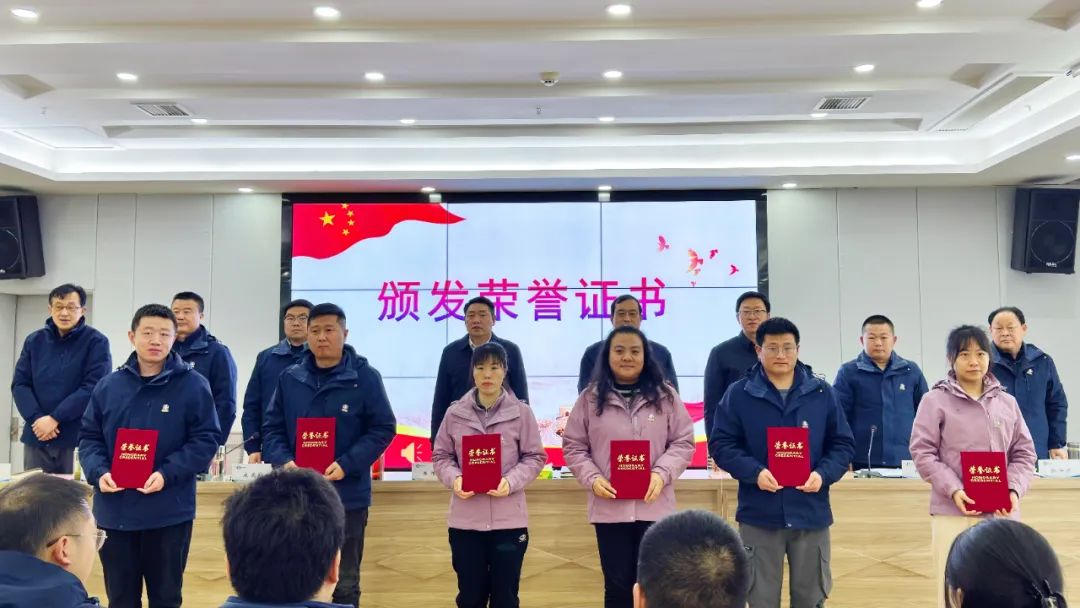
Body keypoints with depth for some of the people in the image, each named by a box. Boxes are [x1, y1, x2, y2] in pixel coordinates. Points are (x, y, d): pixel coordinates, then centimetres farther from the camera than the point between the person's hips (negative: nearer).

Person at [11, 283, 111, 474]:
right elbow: (19, 384, 5)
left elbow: (93, 387, -12)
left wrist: (54, 418, -16)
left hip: (78, 437, -4)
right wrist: (36, 418, -10)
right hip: (36, 437, 4)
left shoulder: (96, 342, -4)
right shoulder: (34, 340, 10)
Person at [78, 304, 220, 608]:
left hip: (169, 513, -3)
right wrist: (99, 472, -9)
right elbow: (89, 438, 10)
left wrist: (167, 474, -18)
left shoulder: (193, 385, -4)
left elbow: (206, 439, -6)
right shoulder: (109, 385, 6)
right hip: (114, 511, 3)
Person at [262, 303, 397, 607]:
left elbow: (383, 428, -6)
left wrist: (347, 465, -18)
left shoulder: (365, 377, -5)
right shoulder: (290, 378, 4)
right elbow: (272, 428, 7)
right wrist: (284, 462, -12)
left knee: (345, 581, 12)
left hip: (348, 495, -3)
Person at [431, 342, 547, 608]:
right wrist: (454, 479, -13)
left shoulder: (521, 412, -2)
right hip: (465, 520, 1)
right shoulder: (455, 413, 1)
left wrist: (511, 481, -16)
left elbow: (535, 457, 1)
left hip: (509, 520, -1)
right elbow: (440, 456, 7)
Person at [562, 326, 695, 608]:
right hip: (609, 508, 0)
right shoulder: (590, 398, 4)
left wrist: (662, 473, -12)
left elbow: (683, 442, 4)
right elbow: (573, 447, 6)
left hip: (655, 507, 0)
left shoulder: (665, 396, 4)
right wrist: (593, 478, -10)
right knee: (617, 585, 9)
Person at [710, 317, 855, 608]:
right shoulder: (738, 394, -2)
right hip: (759, 515, -1)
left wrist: (823, 474, -11)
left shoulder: (822, 392, 4)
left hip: (811, 513, 2)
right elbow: (720, 444, -2)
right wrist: (754, 472, -18)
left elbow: (843, 444, 7)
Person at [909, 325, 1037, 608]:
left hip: (1002, 513, 4)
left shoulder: (1007, 402, 10)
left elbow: (1024, 453, 12)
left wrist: (1014, 490, -5)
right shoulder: (935, 400, -2)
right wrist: (953, 490, -16)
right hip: (952, 513, -3)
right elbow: (923, 453, -5)